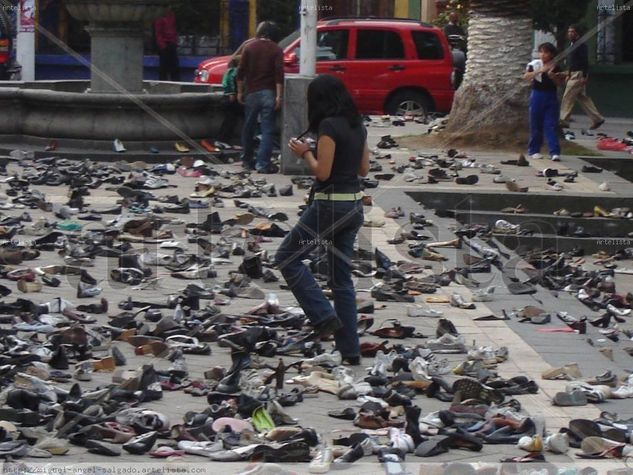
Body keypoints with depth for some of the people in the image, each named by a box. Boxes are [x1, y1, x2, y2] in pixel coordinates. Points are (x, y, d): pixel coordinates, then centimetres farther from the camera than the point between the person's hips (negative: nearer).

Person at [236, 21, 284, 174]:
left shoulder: (249, 47, 3)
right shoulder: (276, 50, -2)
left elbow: (241, 71, 1)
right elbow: (279, 74, -10)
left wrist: (240, 91, 10)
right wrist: (279, 96, -10)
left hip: (251, 92, 2)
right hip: (268, 93, -2)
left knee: (249, 128, 15)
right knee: (267, 130, -2)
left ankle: (247, 160, 24)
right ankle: (263, 164, -8)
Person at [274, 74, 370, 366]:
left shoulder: (329, 126, -16)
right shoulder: (357, 125, 9)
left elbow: (322, 172, -19)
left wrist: (305, 153, -1)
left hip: (329, 205, -8)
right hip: (354, 206, 8)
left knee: (288, 258, 8)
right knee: (342, 278, 12)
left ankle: (324, 317, -3)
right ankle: (350, 350, 10)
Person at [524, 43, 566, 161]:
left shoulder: (555, 67, 2)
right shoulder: (534, 64, -2)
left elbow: (560, 83, 5)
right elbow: (526, 77, -15)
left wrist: (552, 76, -14)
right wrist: (540, 70, -26)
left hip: (551, 97, 0)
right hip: (537, 95, 0)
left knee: (551, 125, -4)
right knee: (536, 125, 6)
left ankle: (554, 152, -7)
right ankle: (534, 150, 17)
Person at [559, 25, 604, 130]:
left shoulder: (581, 45, -14)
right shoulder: (573, 45, 16)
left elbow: (585, 61, -19)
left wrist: (584, 77, -23)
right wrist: (569, 74, 23)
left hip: (579, 75, -10)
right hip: (574, 74, 10)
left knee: (568, 97, -7)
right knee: (582, 98, 11)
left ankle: (564, 121, -3)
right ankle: (597, 119, 13)